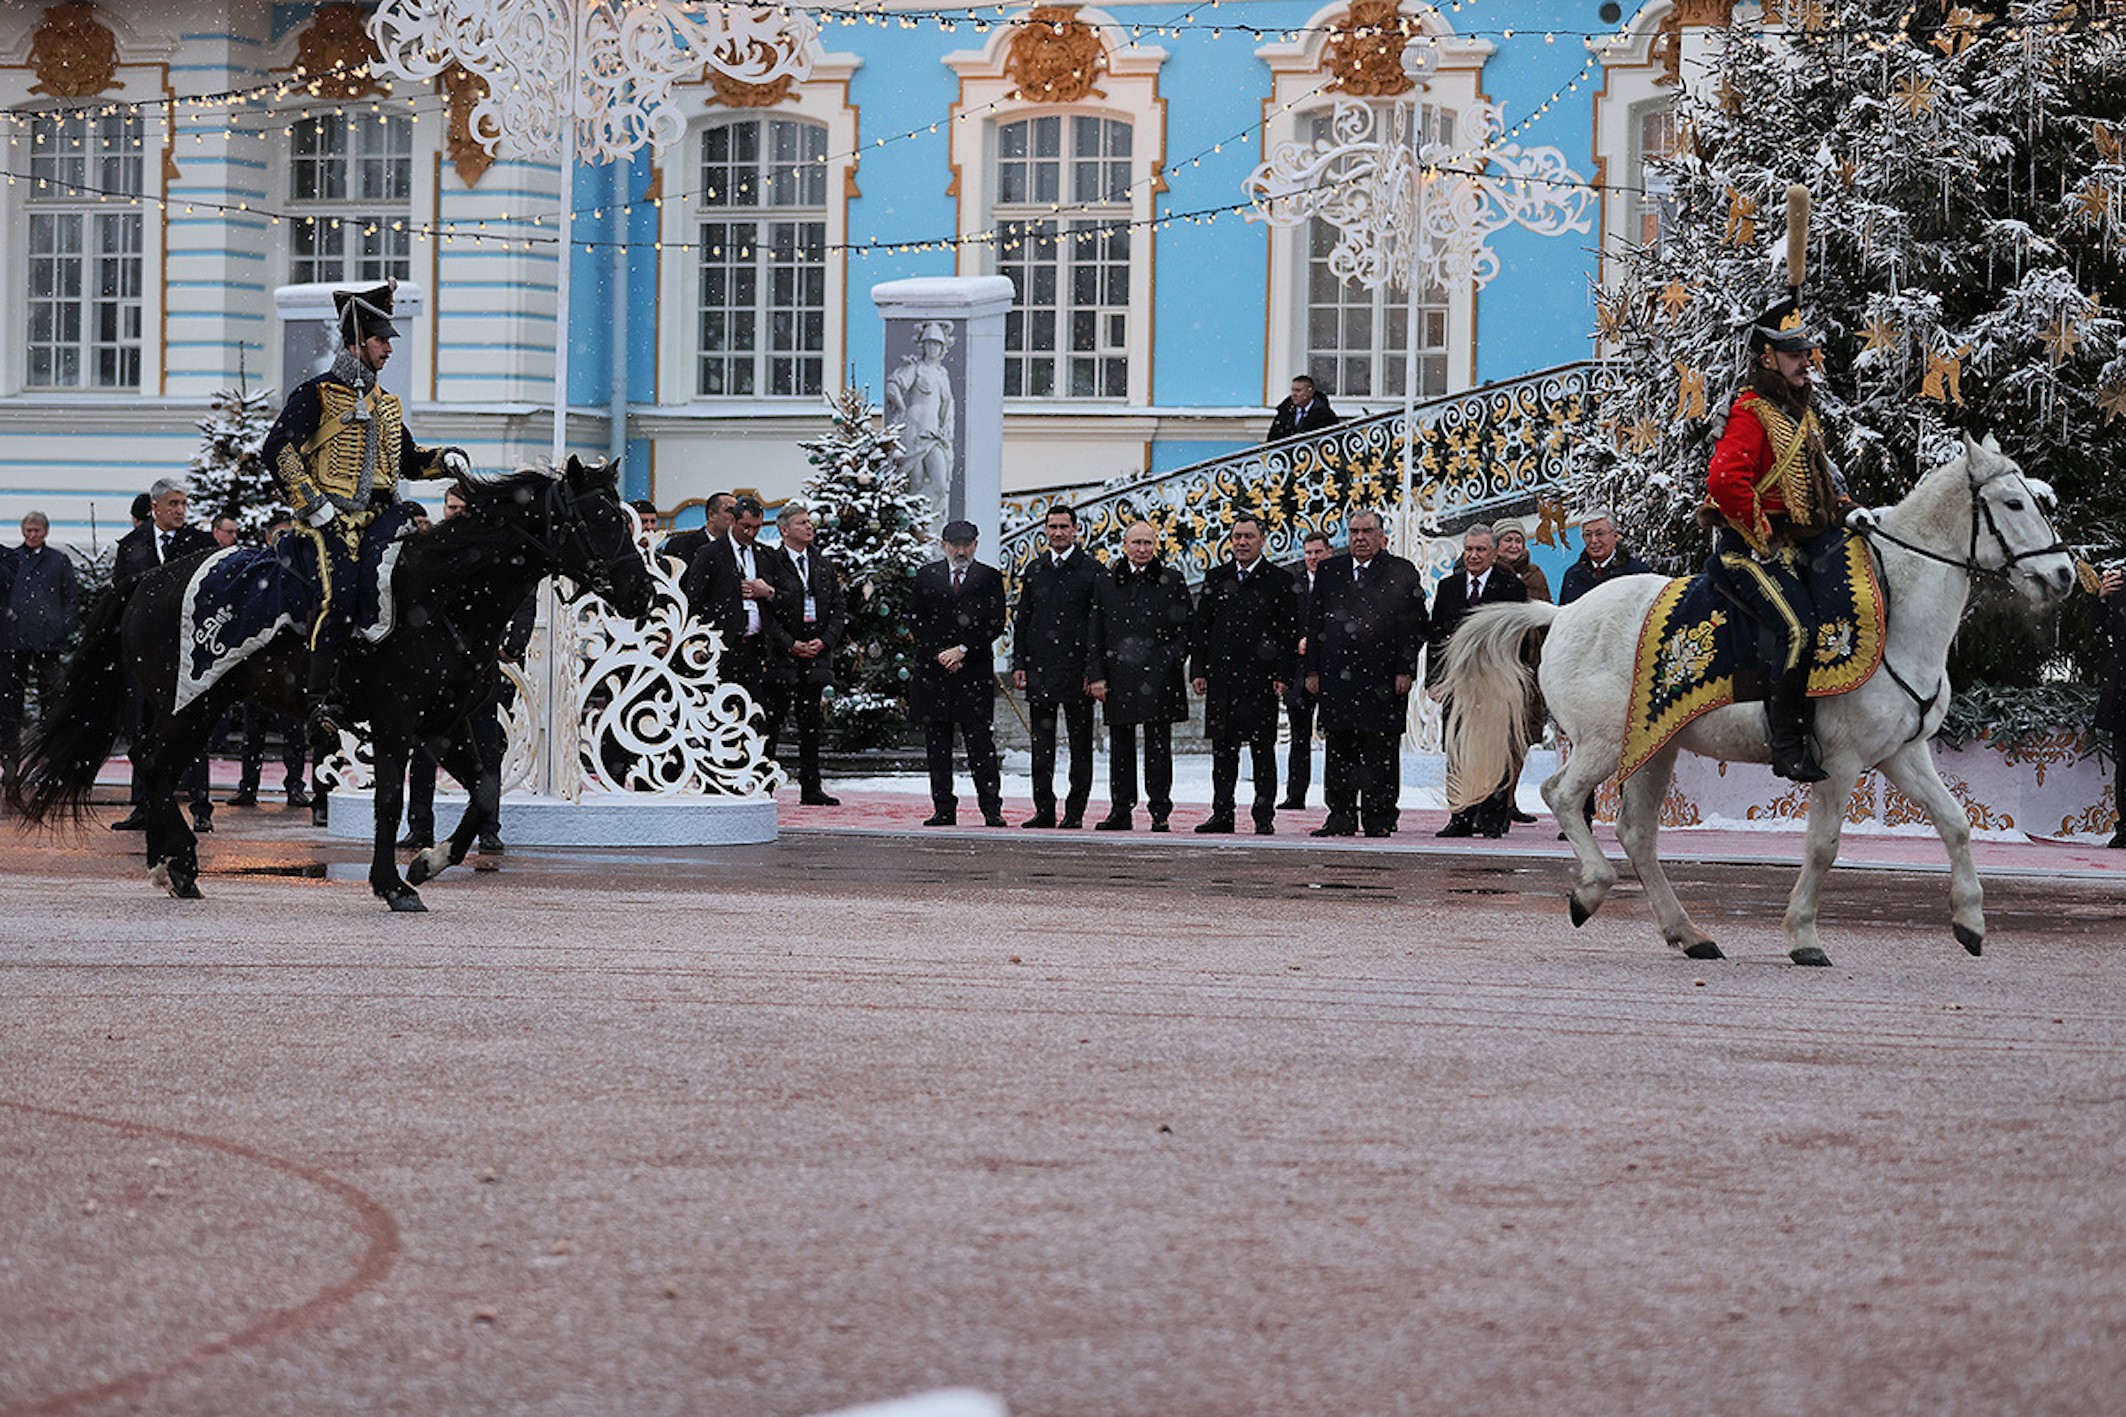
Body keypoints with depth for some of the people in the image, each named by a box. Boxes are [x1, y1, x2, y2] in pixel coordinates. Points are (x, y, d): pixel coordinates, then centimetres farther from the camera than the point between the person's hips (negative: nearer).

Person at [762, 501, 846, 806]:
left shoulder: (825, 566, 13)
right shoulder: (771, 563, -4)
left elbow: (839, 609, 11)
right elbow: (766, 611, -8)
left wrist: (824, 640, -4)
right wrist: (790, 644, -13)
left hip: (815, 655, 5)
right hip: (780, 656, -5)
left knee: (811, 724, 7)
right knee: (771, 722, -2)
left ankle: (811, 789, 11)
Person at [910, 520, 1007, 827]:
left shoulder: (990, 577, 6)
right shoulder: (926, 576, 12)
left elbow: (996, 623, -1)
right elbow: (919, 623, 7)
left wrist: (962, 650, -9)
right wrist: (940, 655, -6)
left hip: (975, 672, -2)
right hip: (933, 672, 3)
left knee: (980, 742, -6)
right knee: (937, 744, 3)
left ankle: (991, 809, -5)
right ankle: (944, 809, 7)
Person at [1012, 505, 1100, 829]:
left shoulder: (1092, 571, 0)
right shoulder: (1034, 570, 13)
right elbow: (1022, 619, 14)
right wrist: (1019, 663, 5)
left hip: (1076, 669, -3)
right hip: (1040, 668, 4)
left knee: (1081, 746, 1)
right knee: (1042, 744, 4)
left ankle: (1075, 811, 5)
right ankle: (1044, 810, 8)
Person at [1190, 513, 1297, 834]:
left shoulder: (1279, 580, 2)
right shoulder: (1216, 578, 12)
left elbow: (1290, 632, -1)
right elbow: (1200, 627, 12)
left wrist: (1284, 675, -8)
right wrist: (1198, 671, 4)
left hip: (1261, 677, -3)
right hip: (1221, 678, 3)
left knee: (1262, 748, 0)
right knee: (1223, 747, 6)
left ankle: (1264, 816, 4)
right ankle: (1222, 814, 12)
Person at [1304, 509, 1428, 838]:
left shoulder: (1401, 573, 3)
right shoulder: (1330, 571, 13)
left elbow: (1413, 626, -1)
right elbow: (1315, 622, 13)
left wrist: (1405, 671, -8)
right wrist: (1312, 670, 6)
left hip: (1383, 677, -3)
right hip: (1336, 675, 3)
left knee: (1380, 751, -1)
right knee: (1338, 750, 5)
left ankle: (1379, 818, 5)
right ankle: (1341, 816, 11)